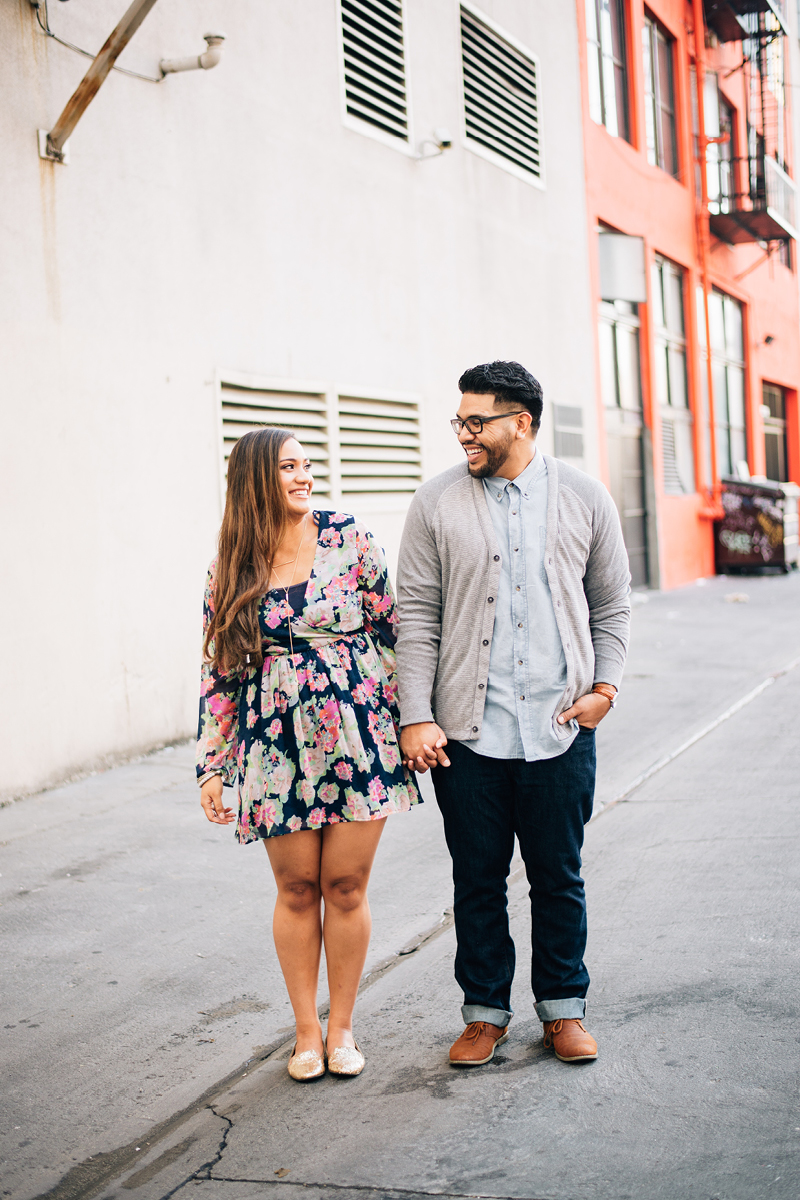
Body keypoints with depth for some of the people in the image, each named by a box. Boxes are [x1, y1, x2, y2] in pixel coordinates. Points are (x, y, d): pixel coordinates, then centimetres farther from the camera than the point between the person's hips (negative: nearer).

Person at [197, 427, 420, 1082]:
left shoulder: (349, 539, -1)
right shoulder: (232, 567, 2)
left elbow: (391, 630, 4)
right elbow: (220, 670, 6)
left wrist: (408, 722, 2)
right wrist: (212, 768, 3)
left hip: (358, 735, -1)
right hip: (276, 749, 1)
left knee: (346, 886, 4)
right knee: (297, 889, 7)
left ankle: (342, 1027, 21)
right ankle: (307, 1031, 23)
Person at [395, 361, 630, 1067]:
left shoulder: (583, 498, 4)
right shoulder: (437, 505, 1)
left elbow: (612, 604, 11)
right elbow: (417, 615, 0)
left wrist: (606, 685, -2)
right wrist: (415, 717, -6)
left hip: (560, 730, 0)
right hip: (468, 731, 0)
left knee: (558, 877, 10)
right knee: (477, 879, 9)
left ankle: (564, 1007, 27)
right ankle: (486, 1011, 25)